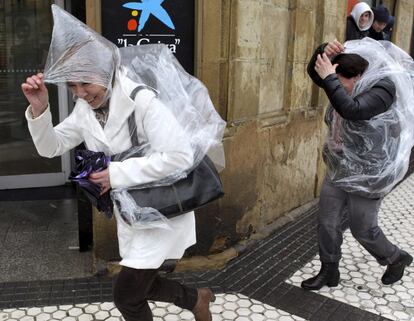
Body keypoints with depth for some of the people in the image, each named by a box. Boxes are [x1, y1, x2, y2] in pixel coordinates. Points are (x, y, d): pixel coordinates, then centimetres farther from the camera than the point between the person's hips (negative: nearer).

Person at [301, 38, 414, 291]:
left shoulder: (383, 88, -24)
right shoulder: (350, 84, -1)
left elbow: (351, 110, -40)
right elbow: (315, 72, -3)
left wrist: (329, 78, -39)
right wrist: (325, 51, -23)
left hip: (367, 175, -7)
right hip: (339, 169, 7)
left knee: (363, 229, 8)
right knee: (327, 222, 9)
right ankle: (329, 272, 27)